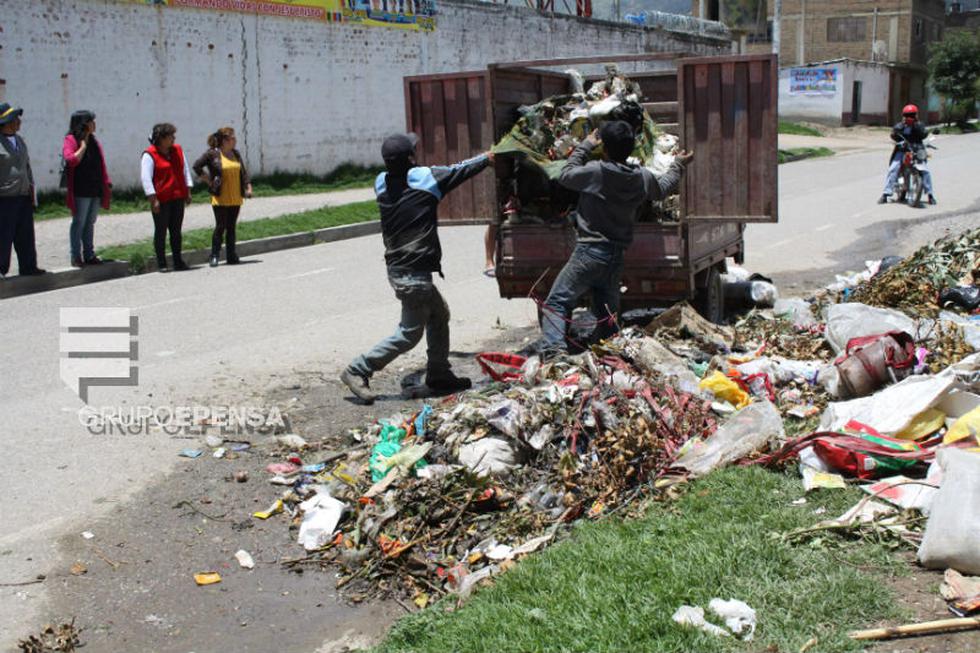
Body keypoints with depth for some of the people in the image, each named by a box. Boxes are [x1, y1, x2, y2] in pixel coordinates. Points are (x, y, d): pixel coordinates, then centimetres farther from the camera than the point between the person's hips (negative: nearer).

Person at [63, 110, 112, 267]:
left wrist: (107, 183, 12)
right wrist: (83, 145, -17)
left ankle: (89, 255, 17)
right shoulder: (71, 140, -6)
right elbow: (71, 160, -21)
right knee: (79, 223, -2)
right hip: (81, 191, -7)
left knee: (90, 223, 11)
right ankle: (76, 257, 3)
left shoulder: (94, 142, 16)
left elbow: (101, 164, 18)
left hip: (95, 190, 7)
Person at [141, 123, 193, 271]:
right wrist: (153, 199, -17)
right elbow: (145, 178, -12)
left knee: (176, 230, 10)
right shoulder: (149, 155, -8)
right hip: (161, 200, -6)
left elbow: (185, 170, 18)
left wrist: (188, 192, 12)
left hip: (178, 198, 6)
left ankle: (178, 261, 16)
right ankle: (161, 263, 7)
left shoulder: (177, 150, 11)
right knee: (161, 231, 1)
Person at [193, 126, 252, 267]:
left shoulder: (236, 154, 11)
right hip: (220, 199, -5)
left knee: (231, 227, 9)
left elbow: (243, 172, 14)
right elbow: (197, 166, -4)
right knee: (220, 227, -4)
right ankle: (214, 256, 5)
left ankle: (231, 256, 15)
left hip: (236, 198, 5)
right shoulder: (212, 154, -7)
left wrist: (248, 187, 3)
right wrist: (207, 180, -5)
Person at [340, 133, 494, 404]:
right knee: (410, 332, 1)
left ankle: (439, 375, 28)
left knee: (439, 315, 21)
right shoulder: (424, 178, -13)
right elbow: (460, 170, 1)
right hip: (414, 272, -8)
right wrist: (487, 157, 18)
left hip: (396, 267, 8)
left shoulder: (382, 184, 2)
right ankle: (358, 371, 2)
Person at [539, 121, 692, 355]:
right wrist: (678, 165, 43)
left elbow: (566, 176, 5)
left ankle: (555, 348, -25)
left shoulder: (595, 171, -13)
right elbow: (663, 189, 26)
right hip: (616, 259, 6)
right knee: (607, 315, 18)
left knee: (556, 303, -6)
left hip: (589, 253, -5)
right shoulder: (643, 178, 3)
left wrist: (585, 146, 14)